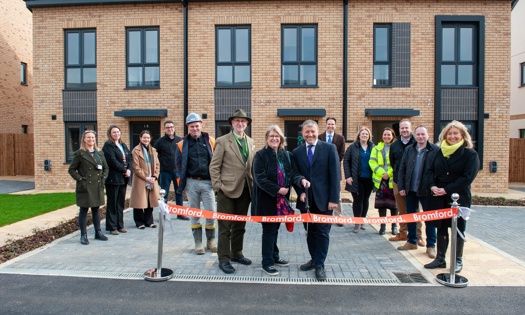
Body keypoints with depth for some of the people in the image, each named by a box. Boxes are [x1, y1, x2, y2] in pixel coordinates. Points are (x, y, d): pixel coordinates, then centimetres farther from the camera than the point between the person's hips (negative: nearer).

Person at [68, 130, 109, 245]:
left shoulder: (100, 153, 11)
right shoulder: (79, 154, -3)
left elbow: (106, 168, 17)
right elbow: (72, 169, -3)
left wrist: (103, 177, 3)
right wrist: (80, 179, -12)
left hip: (98, 186, 5)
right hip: (85, 187, -5)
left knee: (96, 209, 13)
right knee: (84, 210, 3)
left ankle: (98, 232, 22)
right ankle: (83, 235, 10)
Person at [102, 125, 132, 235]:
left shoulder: (123, 145, 17)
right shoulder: (108, 146, -6)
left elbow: (129, 158, 11)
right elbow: (113, 161, -15)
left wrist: (129, 169, -6)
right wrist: (124, 170, -12)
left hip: (123, 178, 7)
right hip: (113, 178, -7)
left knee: (121, 202, 11)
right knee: (112, 203, 1)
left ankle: (120, 225, 19)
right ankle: (112, 227, 8)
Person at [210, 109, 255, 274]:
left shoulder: (250, 142, 11)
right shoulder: (222, 141, -4)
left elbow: (252, 166, 14)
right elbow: (214, 166, -6)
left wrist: (253, 185, 7)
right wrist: (218, 186, -13)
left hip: (245, 189, 5)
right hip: (228, 189, -5)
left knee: (240, 225, 15)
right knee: (225, 226, 2)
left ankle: (236, 253, 30)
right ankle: (224, 259, 12)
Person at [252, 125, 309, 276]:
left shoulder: (287, 155, 6)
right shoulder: (260, 155, -11)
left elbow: (293, 173, 1)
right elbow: (260, 178, -18)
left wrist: (301, 180, -20)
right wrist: (277, 190, -20)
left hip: (281, 200, 5)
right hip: (266, 200, -5)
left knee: (275, 229, 18)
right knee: (269, 230, 2)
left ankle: (274, 256, 34)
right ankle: (267, 263, 15)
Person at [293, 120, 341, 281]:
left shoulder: (329, 148, -3)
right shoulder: (297, 152, 7)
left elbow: (335, 175, -6)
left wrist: (333, 199, -11)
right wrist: (300, 192, -7)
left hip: (324, 199, -3)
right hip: (306, 200, 3)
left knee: (322, 233, 3)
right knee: (310, 232, 13)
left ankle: (320, 265, 14)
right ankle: (314, 259, 30)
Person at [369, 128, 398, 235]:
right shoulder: (377, 148, 10)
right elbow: (372, 162, 1)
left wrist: (389, 173, -16)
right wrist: (382, 173, -12)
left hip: (393, 180, -2)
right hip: (380, 179, 2)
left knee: (393, 204, 4)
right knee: (381, 203, 5)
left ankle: (394, 225, 17)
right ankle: (383, 225, 15)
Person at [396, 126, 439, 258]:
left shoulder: (435, 150, -7)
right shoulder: (409, 149, 6)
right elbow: (402, 169, 6)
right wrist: (401, 187, 2)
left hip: (426, 190, -4)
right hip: (410, 190, 4)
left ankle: (431, 246, 17)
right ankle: (412, 242, 28)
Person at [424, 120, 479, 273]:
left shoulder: (470, 153, -5)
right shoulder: (440, 152, 9)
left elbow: (468, 177, -14)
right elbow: (430, 170, 8)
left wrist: (447, 190, -19)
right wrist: (432, 186, -10)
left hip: (458, 198, -4)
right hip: (438, 197, 4)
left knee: (458, 229, 7)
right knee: (441, 227, 11)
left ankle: (458, 261, 22)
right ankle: (440, 259, 22)